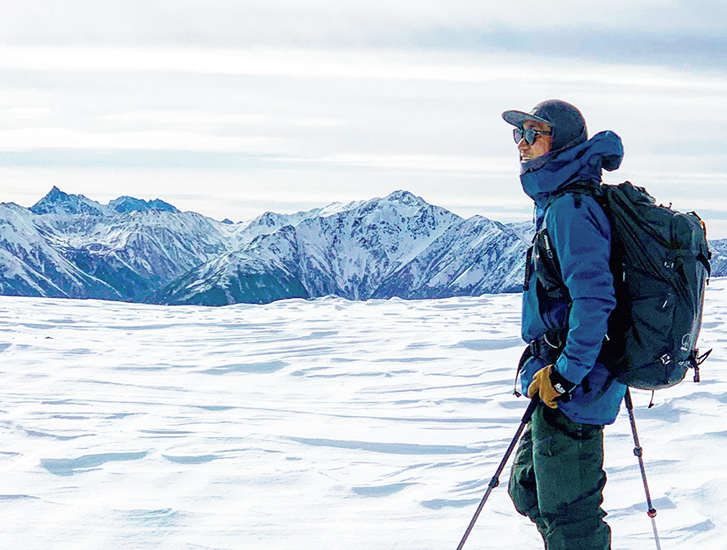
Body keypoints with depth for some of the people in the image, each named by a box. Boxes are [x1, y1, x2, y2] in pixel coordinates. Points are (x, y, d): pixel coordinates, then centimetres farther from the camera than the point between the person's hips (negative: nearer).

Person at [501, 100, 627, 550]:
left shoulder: (570, 208, -17)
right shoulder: (558, 203, 14)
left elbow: (593, 299, -26)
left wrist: (565, 375, -22)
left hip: (571, 391, -11)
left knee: (568, 513, -2)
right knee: (529, 490, 22)